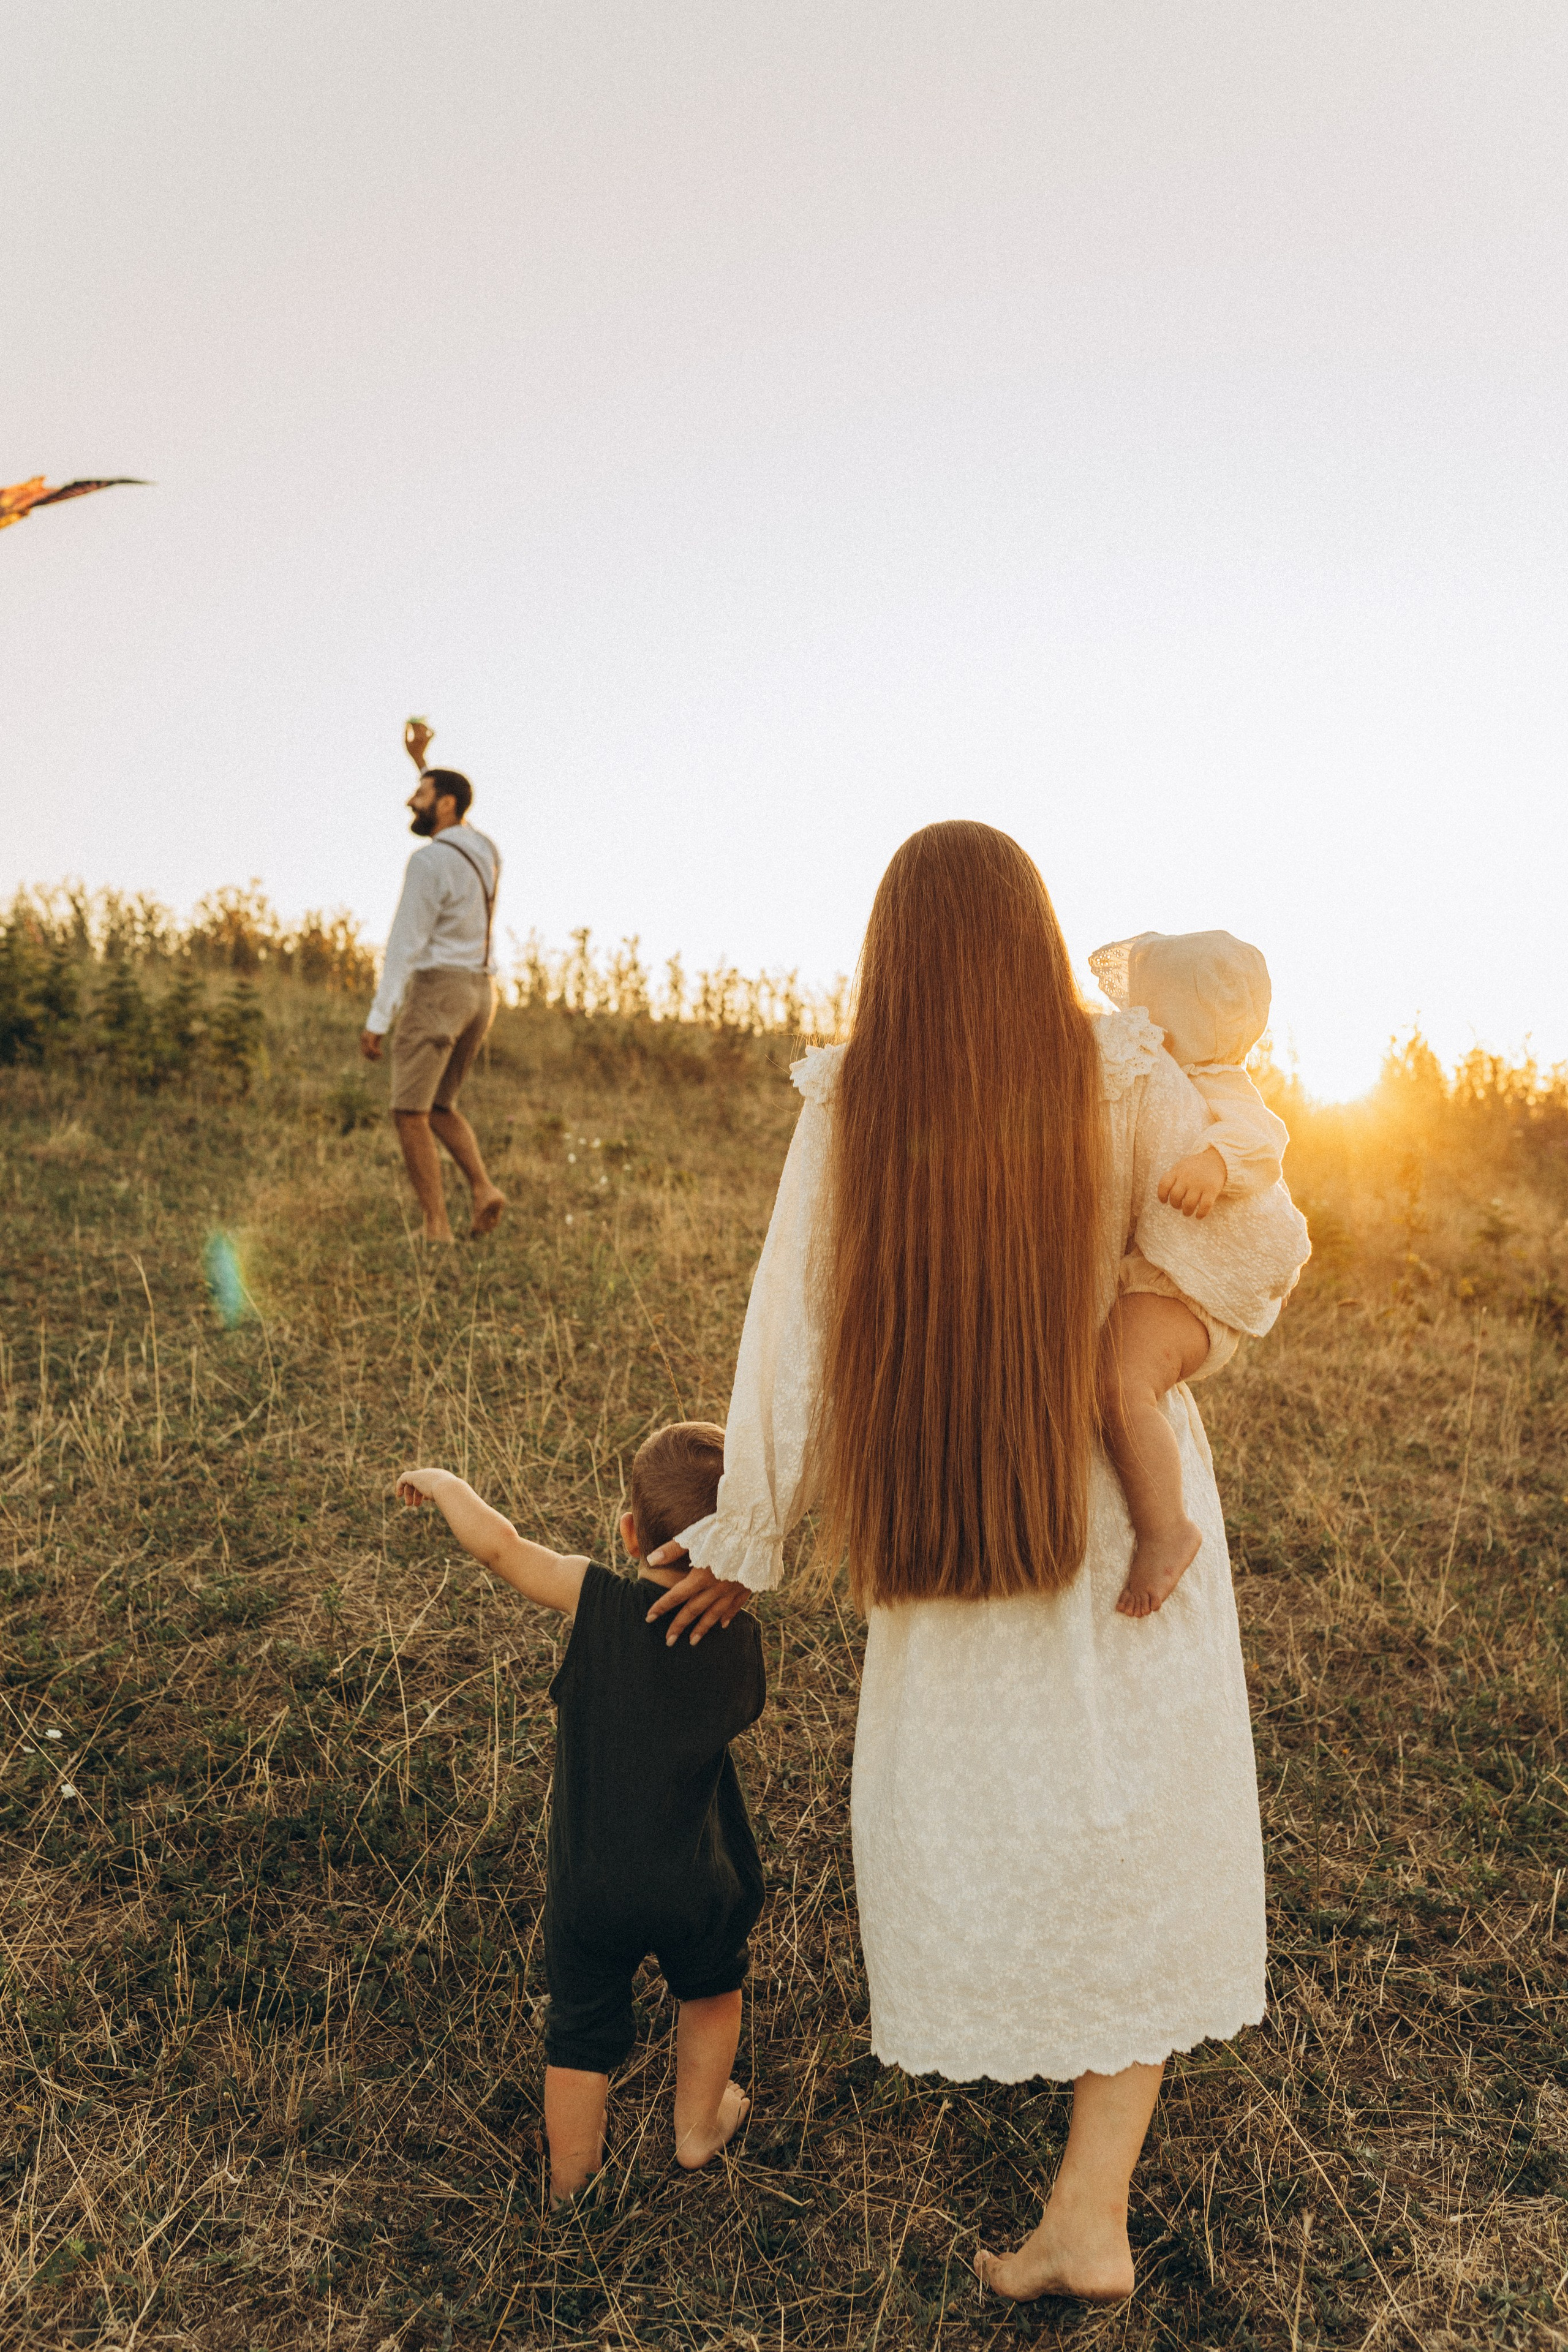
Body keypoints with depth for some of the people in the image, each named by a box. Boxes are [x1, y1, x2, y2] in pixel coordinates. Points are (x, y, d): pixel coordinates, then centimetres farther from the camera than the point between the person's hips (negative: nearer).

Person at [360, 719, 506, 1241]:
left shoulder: (429, 861, -14)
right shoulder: (486, 850, 11)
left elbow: (405, 946, -17)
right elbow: (454, 823, 37)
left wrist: (377, 1019, -15)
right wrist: (421, 761, 35)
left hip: (434, 991, -8)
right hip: (478, 995, 8)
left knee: (410, 1114, -5)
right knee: (438, 1106, 18)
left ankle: (436, 1227, -10)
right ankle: (483, 1188, -3)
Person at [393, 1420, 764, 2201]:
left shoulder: (596, 1600, -17)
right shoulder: (738, 1636, -10)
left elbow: (496, 1543, -16)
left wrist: (442, 1483, 1)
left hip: (588, 1887, -1)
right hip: (693, 1886, 1)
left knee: (580, 2034, 21)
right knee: (713, 1987, 31)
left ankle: (570, 2182, 38)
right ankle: (698, 2127, 48)